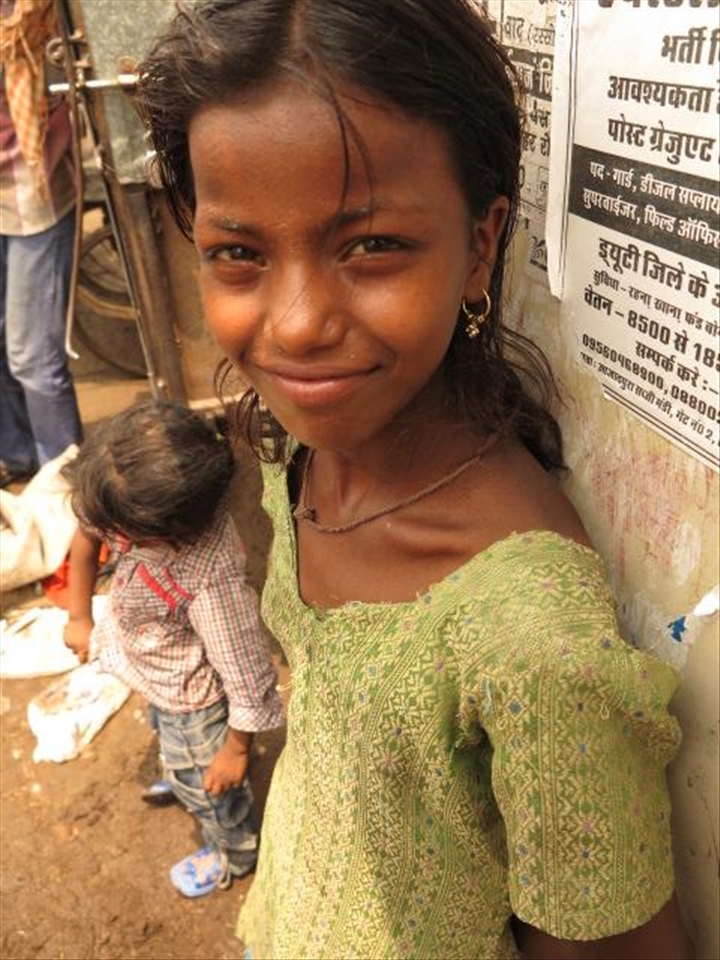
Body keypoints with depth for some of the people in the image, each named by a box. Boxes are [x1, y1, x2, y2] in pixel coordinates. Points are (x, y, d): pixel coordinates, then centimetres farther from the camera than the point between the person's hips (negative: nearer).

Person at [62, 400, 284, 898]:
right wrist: (79, 617, -1)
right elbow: (87, 534, -7)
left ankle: (234, 855, 55)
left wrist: (236, 749, -19)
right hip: (159, 676, 7)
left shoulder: (211, 579, -47)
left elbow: (246, 676, -35)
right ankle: (181, 774, 72)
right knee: (169, 740, 37)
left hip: (192, 701, -6)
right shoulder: (152, 501, -29)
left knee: (203, 782, 23)